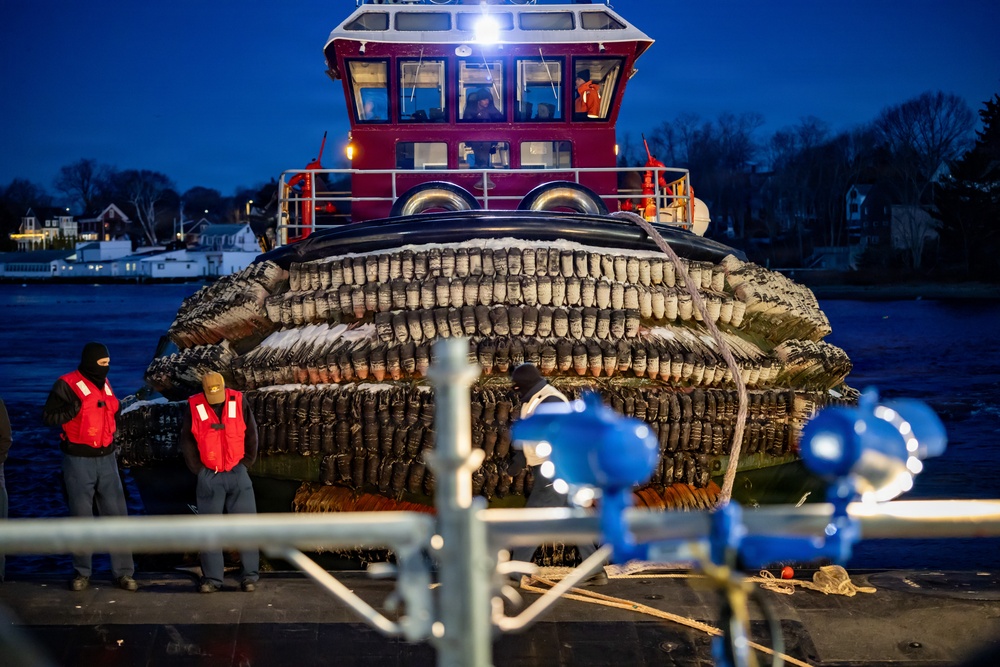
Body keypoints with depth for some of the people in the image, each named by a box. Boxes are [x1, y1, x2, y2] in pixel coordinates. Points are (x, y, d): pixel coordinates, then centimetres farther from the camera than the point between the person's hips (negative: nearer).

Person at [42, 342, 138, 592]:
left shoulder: (104, 383, 9)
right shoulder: (67, 384, -12)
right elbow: (48, 416, -14)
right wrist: (76, 407, -24)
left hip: (106, 458, 5)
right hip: (79, 460, -5)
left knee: (116, 513, 3)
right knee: (81, 516, 4)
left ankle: (123, 572, 8)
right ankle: (82, 572, 17)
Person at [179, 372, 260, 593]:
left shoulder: (238, 402, -4)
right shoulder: (194, 407, -6)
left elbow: (251, 434, 4)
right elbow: (186, 441, 2)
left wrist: (245, 463, 2)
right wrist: (198, 469, 0)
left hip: (237, 473, 0)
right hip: (209, 476, 0)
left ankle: (250, 575, 5)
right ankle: (212, 577, 8)